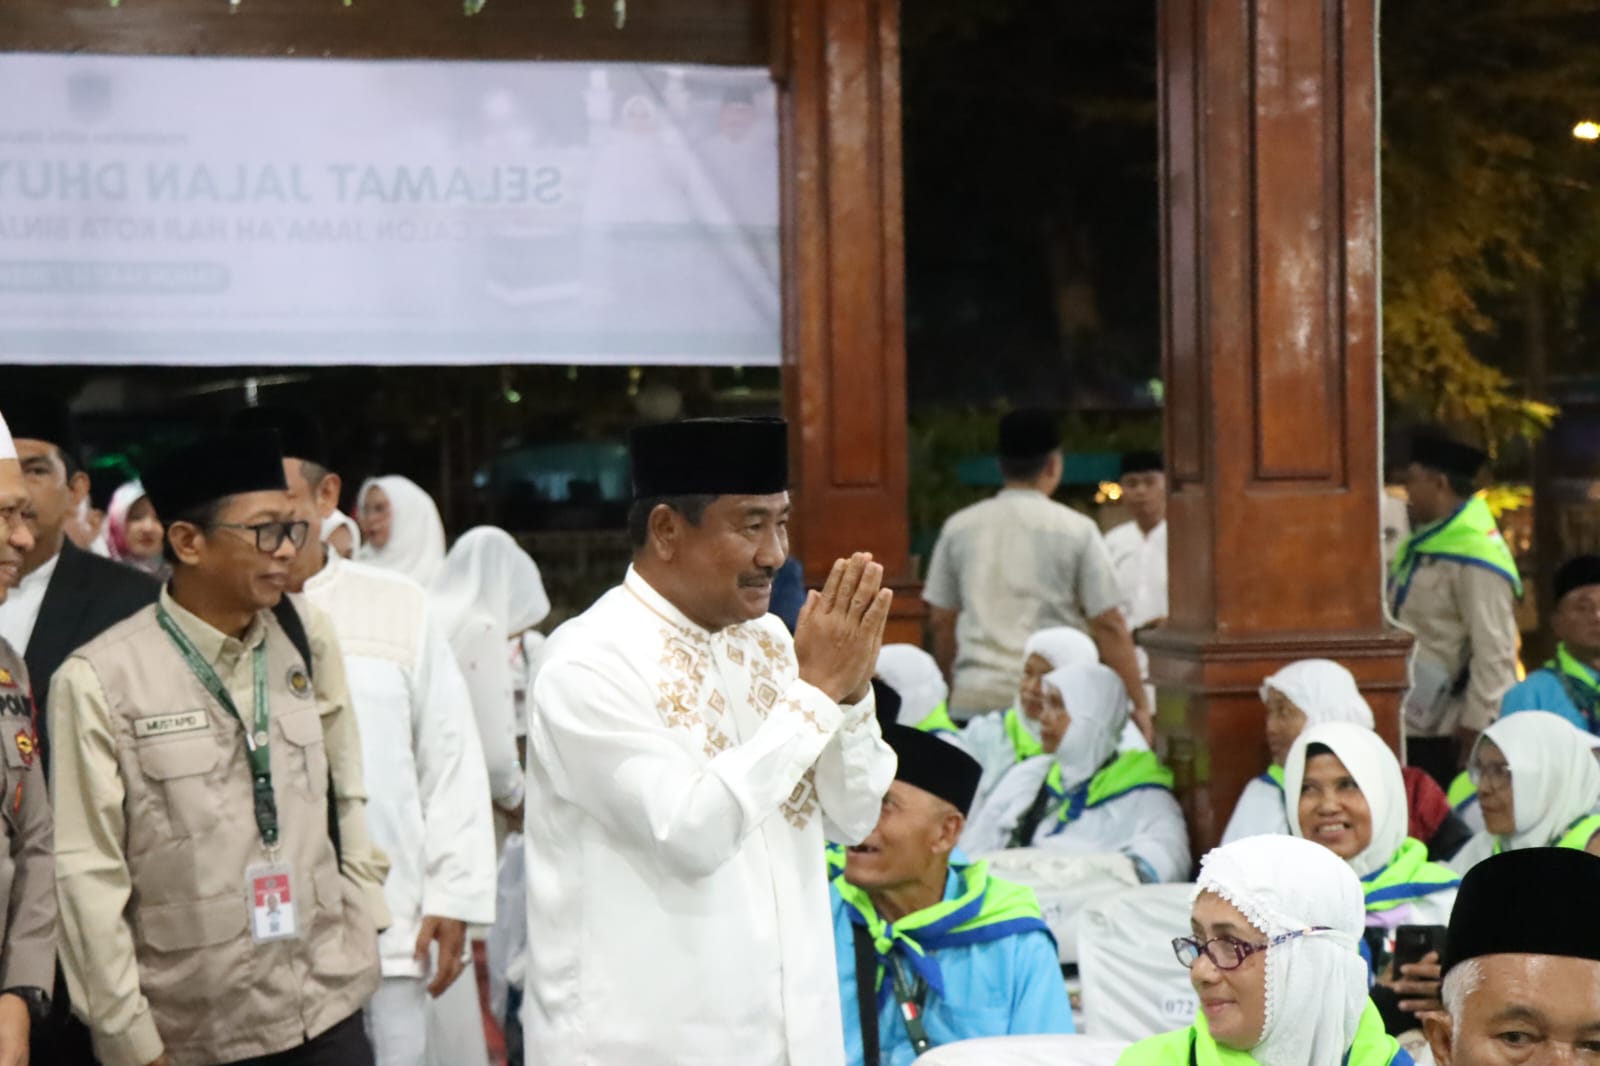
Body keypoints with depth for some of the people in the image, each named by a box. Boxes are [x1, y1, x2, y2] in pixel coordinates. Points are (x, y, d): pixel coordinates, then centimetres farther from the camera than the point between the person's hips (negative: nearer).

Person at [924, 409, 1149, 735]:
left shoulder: (959, 527, 8)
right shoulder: (1075, 530, -1)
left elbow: (941, 620, 14)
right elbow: (1109, 624, -1)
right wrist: (1139, 705, 4)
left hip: (973, 699, 3)